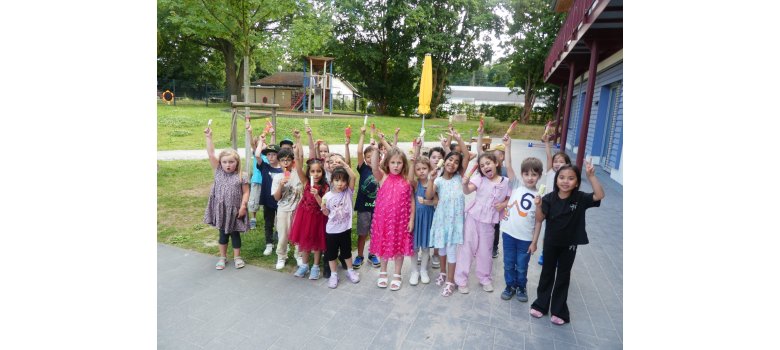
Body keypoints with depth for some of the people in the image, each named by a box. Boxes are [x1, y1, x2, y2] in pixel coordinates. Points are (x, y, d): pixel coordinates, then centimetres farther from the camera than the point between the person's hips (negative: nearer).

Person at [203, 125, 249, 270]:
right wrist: (208, 137, -12)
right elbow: (211, 154, -8)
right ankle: (222, 257, 30)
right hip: (220, 209, 2)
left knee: (235, 233, 11)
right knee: (223, 233, 15)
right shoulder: (218, 172, -3)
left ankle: (237, 257, 25)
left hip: (234, 210, -2)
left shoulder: (241, 176, -9)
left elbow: (246, 192, -6)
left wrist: (243, 206, -15)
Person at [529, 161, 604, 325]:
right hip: (551, 242, 0)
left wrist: (591, 176, -37)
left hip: (569, 244, 0)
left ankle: (558, 310, 28)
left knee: (563, 275, 13)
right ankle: (541, 304, 33)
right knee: (547, 273, 17)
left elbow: (599, 195, -28)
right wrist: (538, 206, -33)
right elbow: (540, 219, -14)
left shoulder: (580, 198, -13)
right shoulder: (549, 198, -14)